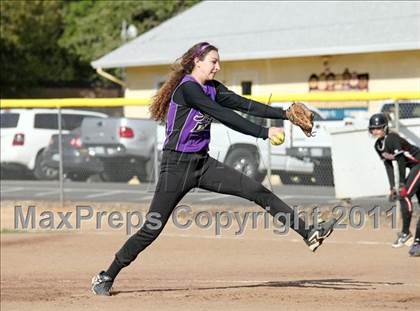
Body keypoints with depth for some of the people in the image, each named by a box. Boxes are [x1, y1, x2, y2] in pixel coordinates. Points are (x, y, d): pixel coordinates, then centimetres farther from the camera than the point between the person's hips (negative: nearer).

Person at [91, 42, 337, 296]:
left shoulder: (213, 89, 9)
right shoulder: (187, 88, -17)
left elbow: (243, 104, 0)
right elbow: (225, 117, -24)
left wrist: (284, 114, -10)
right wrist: (264, 132, -26)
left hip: (203, 164, 8)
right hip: (177, 166, -8)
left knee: (258, 191, -5)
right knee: (153, 228, -6)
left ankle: (308, 233, -7)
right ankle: (107, 277, 6)